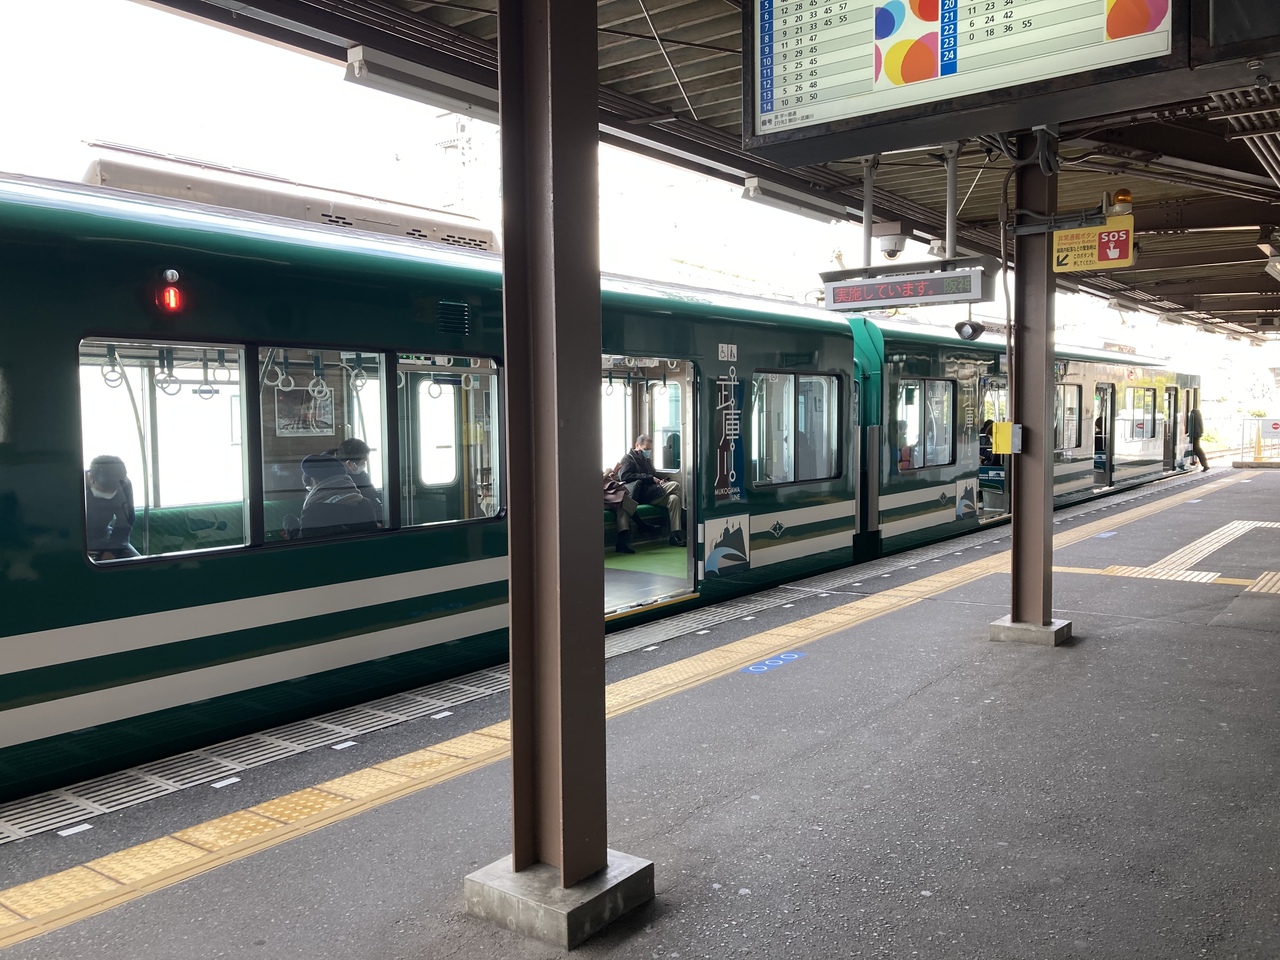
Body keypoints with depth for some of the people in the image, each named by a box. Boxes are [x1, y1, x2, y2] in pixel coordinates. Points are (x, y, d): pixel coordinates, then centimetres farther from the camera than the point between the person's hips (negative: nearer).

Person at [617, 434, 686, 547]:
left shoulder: (647, 459, 29)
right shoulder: (628, 459, 4)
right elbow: (625, 476, -14)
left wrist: (659, 480, 9)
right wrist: (650, 478, -17)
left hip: (652, 493, 8)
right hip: (641, 495, -8)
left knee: (674, 498, -24)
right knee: (675, 485, -23)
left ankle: (675, 535, -28)